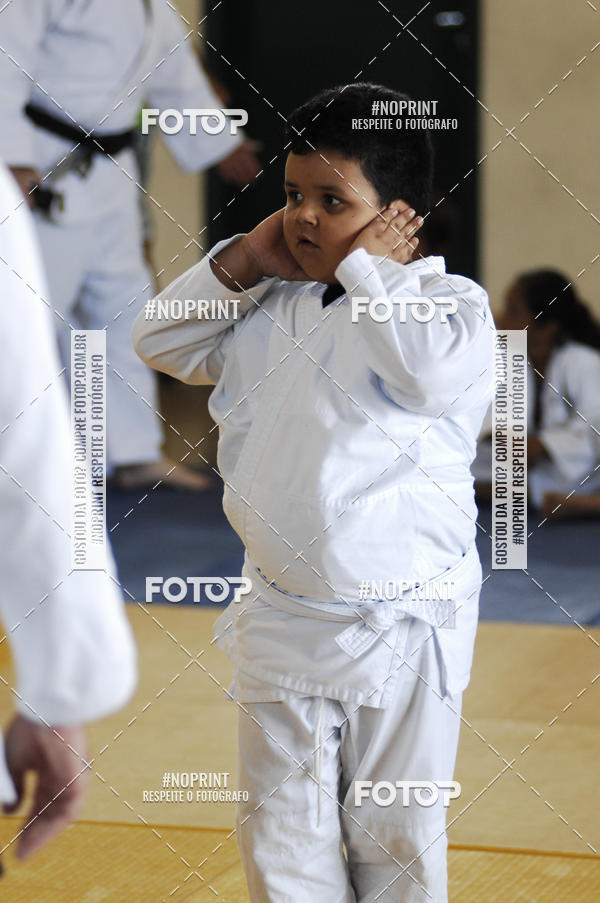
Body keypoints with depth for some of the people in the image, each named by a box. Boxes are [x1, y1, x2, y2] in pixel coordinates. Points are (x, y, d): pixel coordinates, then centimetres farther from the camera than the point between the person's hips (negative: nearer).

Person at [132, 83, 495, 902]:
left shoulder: (452, 302, -9)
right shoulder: (274, 309, 7)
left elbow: (432, 373, -31)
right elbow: (159, 342, 14)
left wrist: (367, 266, -19)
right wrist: (243, 262, 1)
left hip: (398, 628, -5)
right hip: (282, 619, 5)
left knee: (394, 836, 10)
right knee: (283, 832, 11)